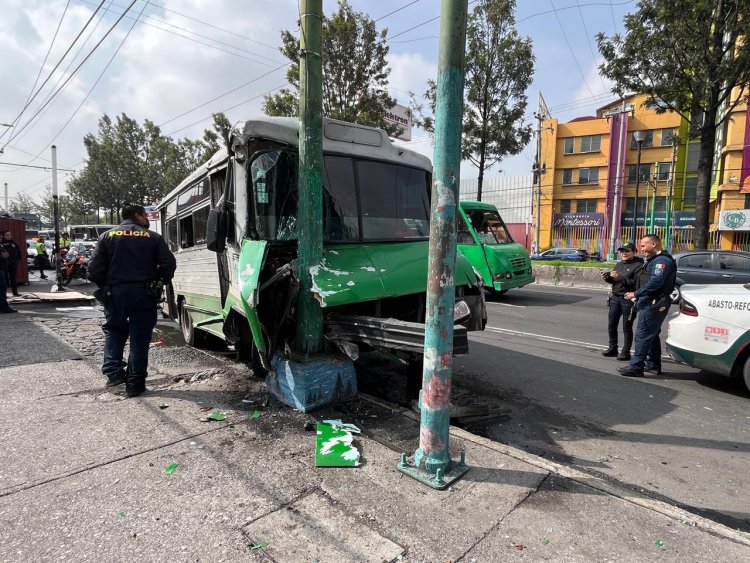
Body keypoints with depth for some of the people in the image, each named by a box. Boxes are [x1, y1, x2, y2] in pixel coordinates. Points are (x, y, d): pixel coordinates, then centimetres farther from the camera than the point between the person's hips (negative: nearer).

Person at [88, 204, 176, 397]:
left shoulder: (107, 236, 6)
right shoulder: (153, 237, 2)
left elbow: (94, 270, -1)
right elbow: (169, 264, -6)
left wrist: (106, 286, 14)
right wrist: (157, 282, 10)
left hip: (115, 293, 1)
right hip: (144, 294, -1)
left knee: (114, 331, 22)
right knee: (140, 337, 5)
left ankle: (114, 371, 8)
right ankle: (135, 384, 8)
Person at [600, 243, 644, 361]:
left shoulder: (639, 265, -9)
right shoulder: (619, 264, 14)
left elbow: (637, 284, -19)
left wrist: (621, 278, -25)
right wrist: (607, 278, 1)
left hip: (629, 299, -7)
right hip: (615, 298, 7)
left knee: (627, 327, 1)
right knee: (611, 325, 10)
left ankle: (626, 352, 11)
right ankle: (612, 348, 23)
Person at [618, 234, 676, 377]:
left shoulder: (662, 260, -15)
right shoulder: (654, 260, 20)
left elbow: (655, 283, -25)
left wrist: (636, 293, -19)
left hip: (653, 304, -11)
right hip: (651, 303, 11)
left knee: (643, 335, -9)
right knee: (652, 335, 17)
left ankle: (636, 367, -7)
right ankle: (653, 365, 27)